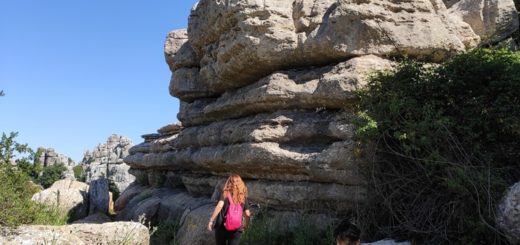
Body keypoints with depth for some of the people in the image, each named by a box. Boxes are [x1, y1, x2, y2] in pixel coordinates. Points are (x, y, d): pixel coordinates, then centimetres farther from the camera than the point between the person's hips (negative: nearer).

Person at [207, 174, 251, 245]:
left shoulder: (226, 193, -2)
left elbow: (219, 206, -19)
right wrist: (246, 225, 21)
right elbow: (248, 214, 3)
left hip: (222, 226, -1)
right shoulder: (243, 197, 5)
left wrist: (211, 220, -17)